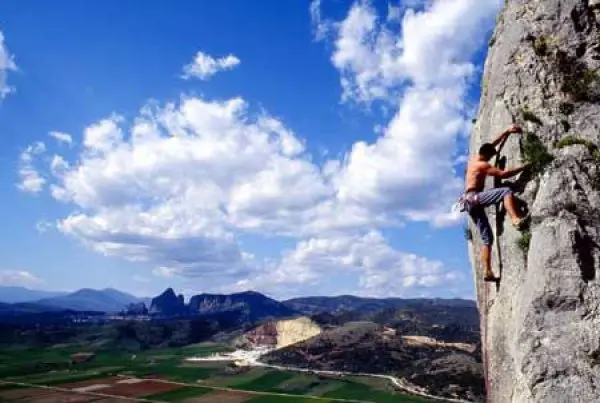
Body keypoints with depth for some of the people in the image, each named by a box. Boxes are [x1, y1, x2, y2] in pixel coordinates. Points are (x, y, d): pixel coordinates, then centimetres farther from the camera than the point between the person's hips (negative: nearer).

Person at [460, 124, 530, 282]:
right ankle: (516, 220, -42)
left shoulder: (474, 159, 19)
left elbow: (492, 144, 29)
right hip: (474, 198, -9)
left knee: (487, 238, 6)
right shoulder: (482, 165, -6)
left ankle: (488, 272, 2)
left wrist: (507, 131, 27)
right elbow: (503, 174, -15)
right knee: (506, 191, -23)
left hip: (470, 203, 9)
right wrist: (524, 167, -9)